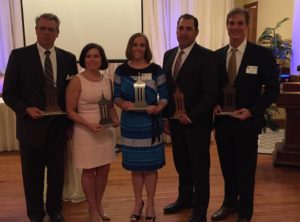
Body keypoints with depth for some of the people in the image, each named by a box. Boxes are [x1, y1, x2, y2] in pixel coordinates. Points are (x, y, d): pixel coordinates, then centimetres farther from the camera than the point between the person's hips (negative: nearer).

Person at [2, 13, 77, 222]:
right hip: (31, 125, -2)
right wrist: (27, 109, -18)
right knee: (33, 174, 13)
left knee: (57, 171, 15)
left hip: (58, 126, 2)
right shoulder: (19, 55, -4)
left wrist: (70, 116, -3)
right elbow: (8, 92, -3)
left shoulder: (68, 58, 3)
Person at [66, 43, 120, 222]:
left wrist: (115, 119, -6)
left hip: (106, 131, 5)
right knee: (89, 171, 8)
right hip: (85, 131, -5)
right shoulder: (77, 81, -10)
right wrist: (89, 124, -22)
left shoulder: (107, 80, 5)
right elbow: (70, 111, -10)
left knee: (104, 169, 12)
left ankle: (99, 205, 32)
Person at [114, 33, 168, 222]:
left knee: (150, 164, 6)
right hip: (130, 122, 1)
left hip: (151, 122, -1)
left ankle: (150, 203, 23)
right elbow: (116, 96, 4)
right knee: (135, 164, 11)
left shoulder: (156, 70, -2)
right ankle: (138, 202, 29)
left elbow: (164, 96, -1)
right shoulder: (121, 70, 1)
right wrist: (123, 104, -17)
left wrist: (158, 108, -20)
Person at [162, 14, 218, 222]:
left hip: (197, 123, -6)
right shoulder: (169, 55, 9)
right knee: (181, 165, 18)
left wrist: (191, 116, -19)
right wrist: (166, 116, 7)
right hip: (175, 121, 6)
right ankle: (185, 198, 38)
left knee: (200, 168, 7)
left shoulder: (206, 56, -11)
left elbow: (211, 93, -16)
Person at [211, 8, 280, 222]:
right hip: (222, 122, 4)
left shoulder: (262, 54, -8)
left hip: (247, 123, -3)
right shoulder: (217, 56, 4)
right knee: (227, 167, 18)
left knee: (245, 170, 9)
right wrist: (215, 105, -7)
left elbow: (273, 88, -6)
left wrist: (252, 111, -16)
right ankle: (229, 203, 39)